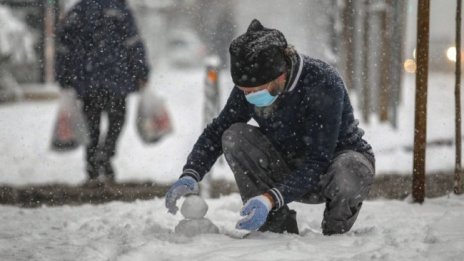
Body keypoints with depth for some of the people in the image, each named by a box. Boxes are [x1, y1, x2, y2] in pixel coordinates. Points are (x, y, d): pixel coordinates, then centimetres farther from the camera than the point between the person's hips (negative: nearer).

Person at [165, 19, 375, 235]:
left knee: (346, 176, -41)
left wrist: (271, 199, -45)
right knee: (234, 136, -20)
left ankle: (335, 234, -6)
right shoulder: (250, 86, -15)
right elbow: (216, 132, -4)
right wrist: (190, 175, -22)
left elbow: (318, 163, -35)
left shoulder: (322, 84, -32)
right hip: (291, 171, 5)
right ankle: (279, 228, -13)